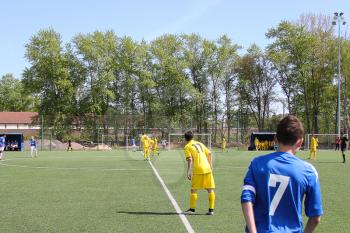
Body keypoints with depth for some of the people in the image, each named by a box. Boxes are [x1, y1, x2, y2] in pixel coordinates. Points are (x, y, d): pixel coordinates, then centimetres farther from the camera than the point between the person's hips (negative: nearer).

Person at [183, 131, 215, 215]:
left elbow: (190, 160, -11)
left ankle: (192, 209, 14)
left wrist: (189, 172, -10)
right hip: (207, 169, 5)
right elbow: (209, 153, 15)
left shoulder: (187, 147, 1)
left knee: (193, 189, 8)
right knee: (210, 189, 8)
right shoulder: (199, 143, 19)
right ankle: (211, 209, 5)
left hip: (198, 170, -5)